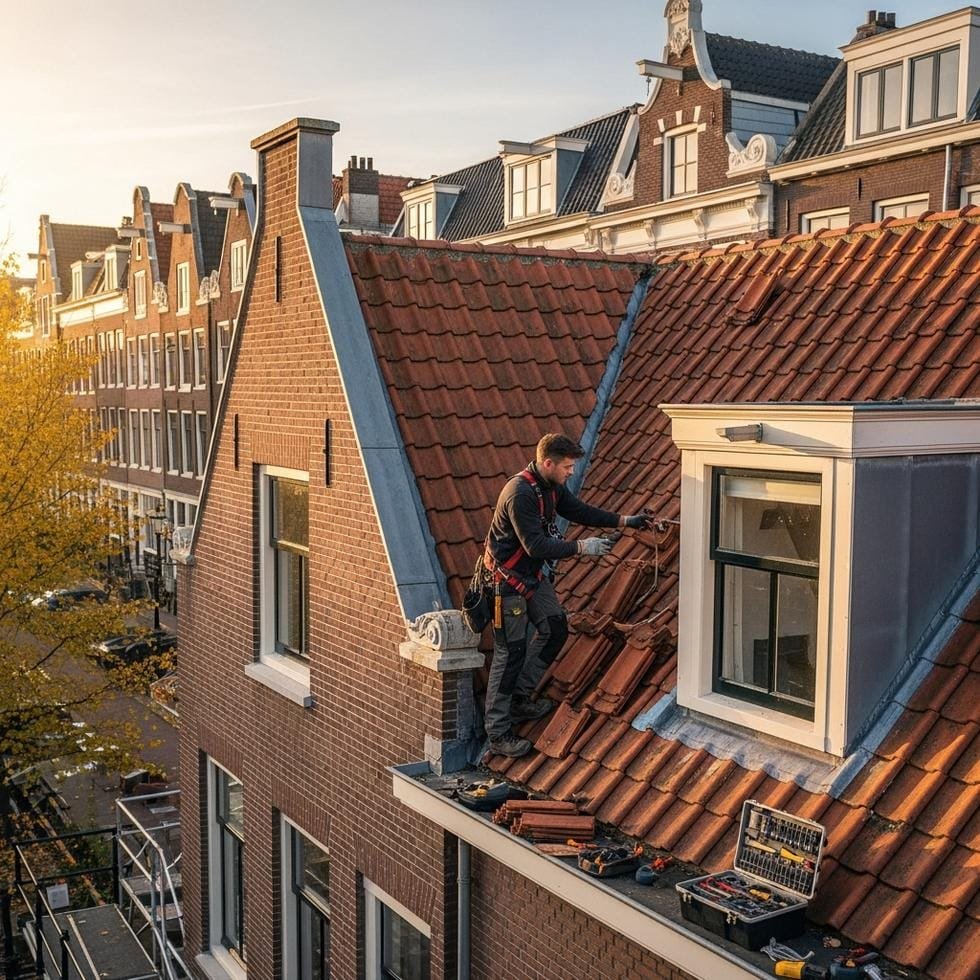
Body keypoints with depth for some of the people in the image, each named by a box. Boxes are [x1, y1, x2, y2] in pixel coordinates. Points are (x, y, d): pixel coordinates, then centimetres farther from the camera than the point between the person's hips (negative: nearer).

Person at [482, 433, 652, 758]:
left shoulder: (553, 486, 1)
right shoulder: (520, 494, -29)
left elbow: (579, 511, 14)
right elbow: (536, 545, -31)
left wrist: (624, 520, 8)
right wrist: (582, 547, -26)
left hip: (535, 574, 10)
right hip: (508, 579, -10)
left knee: (555, 630, 17)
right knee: (511, 652, -6)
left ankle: (519, 698, 29)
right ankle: (497, 733, 2)